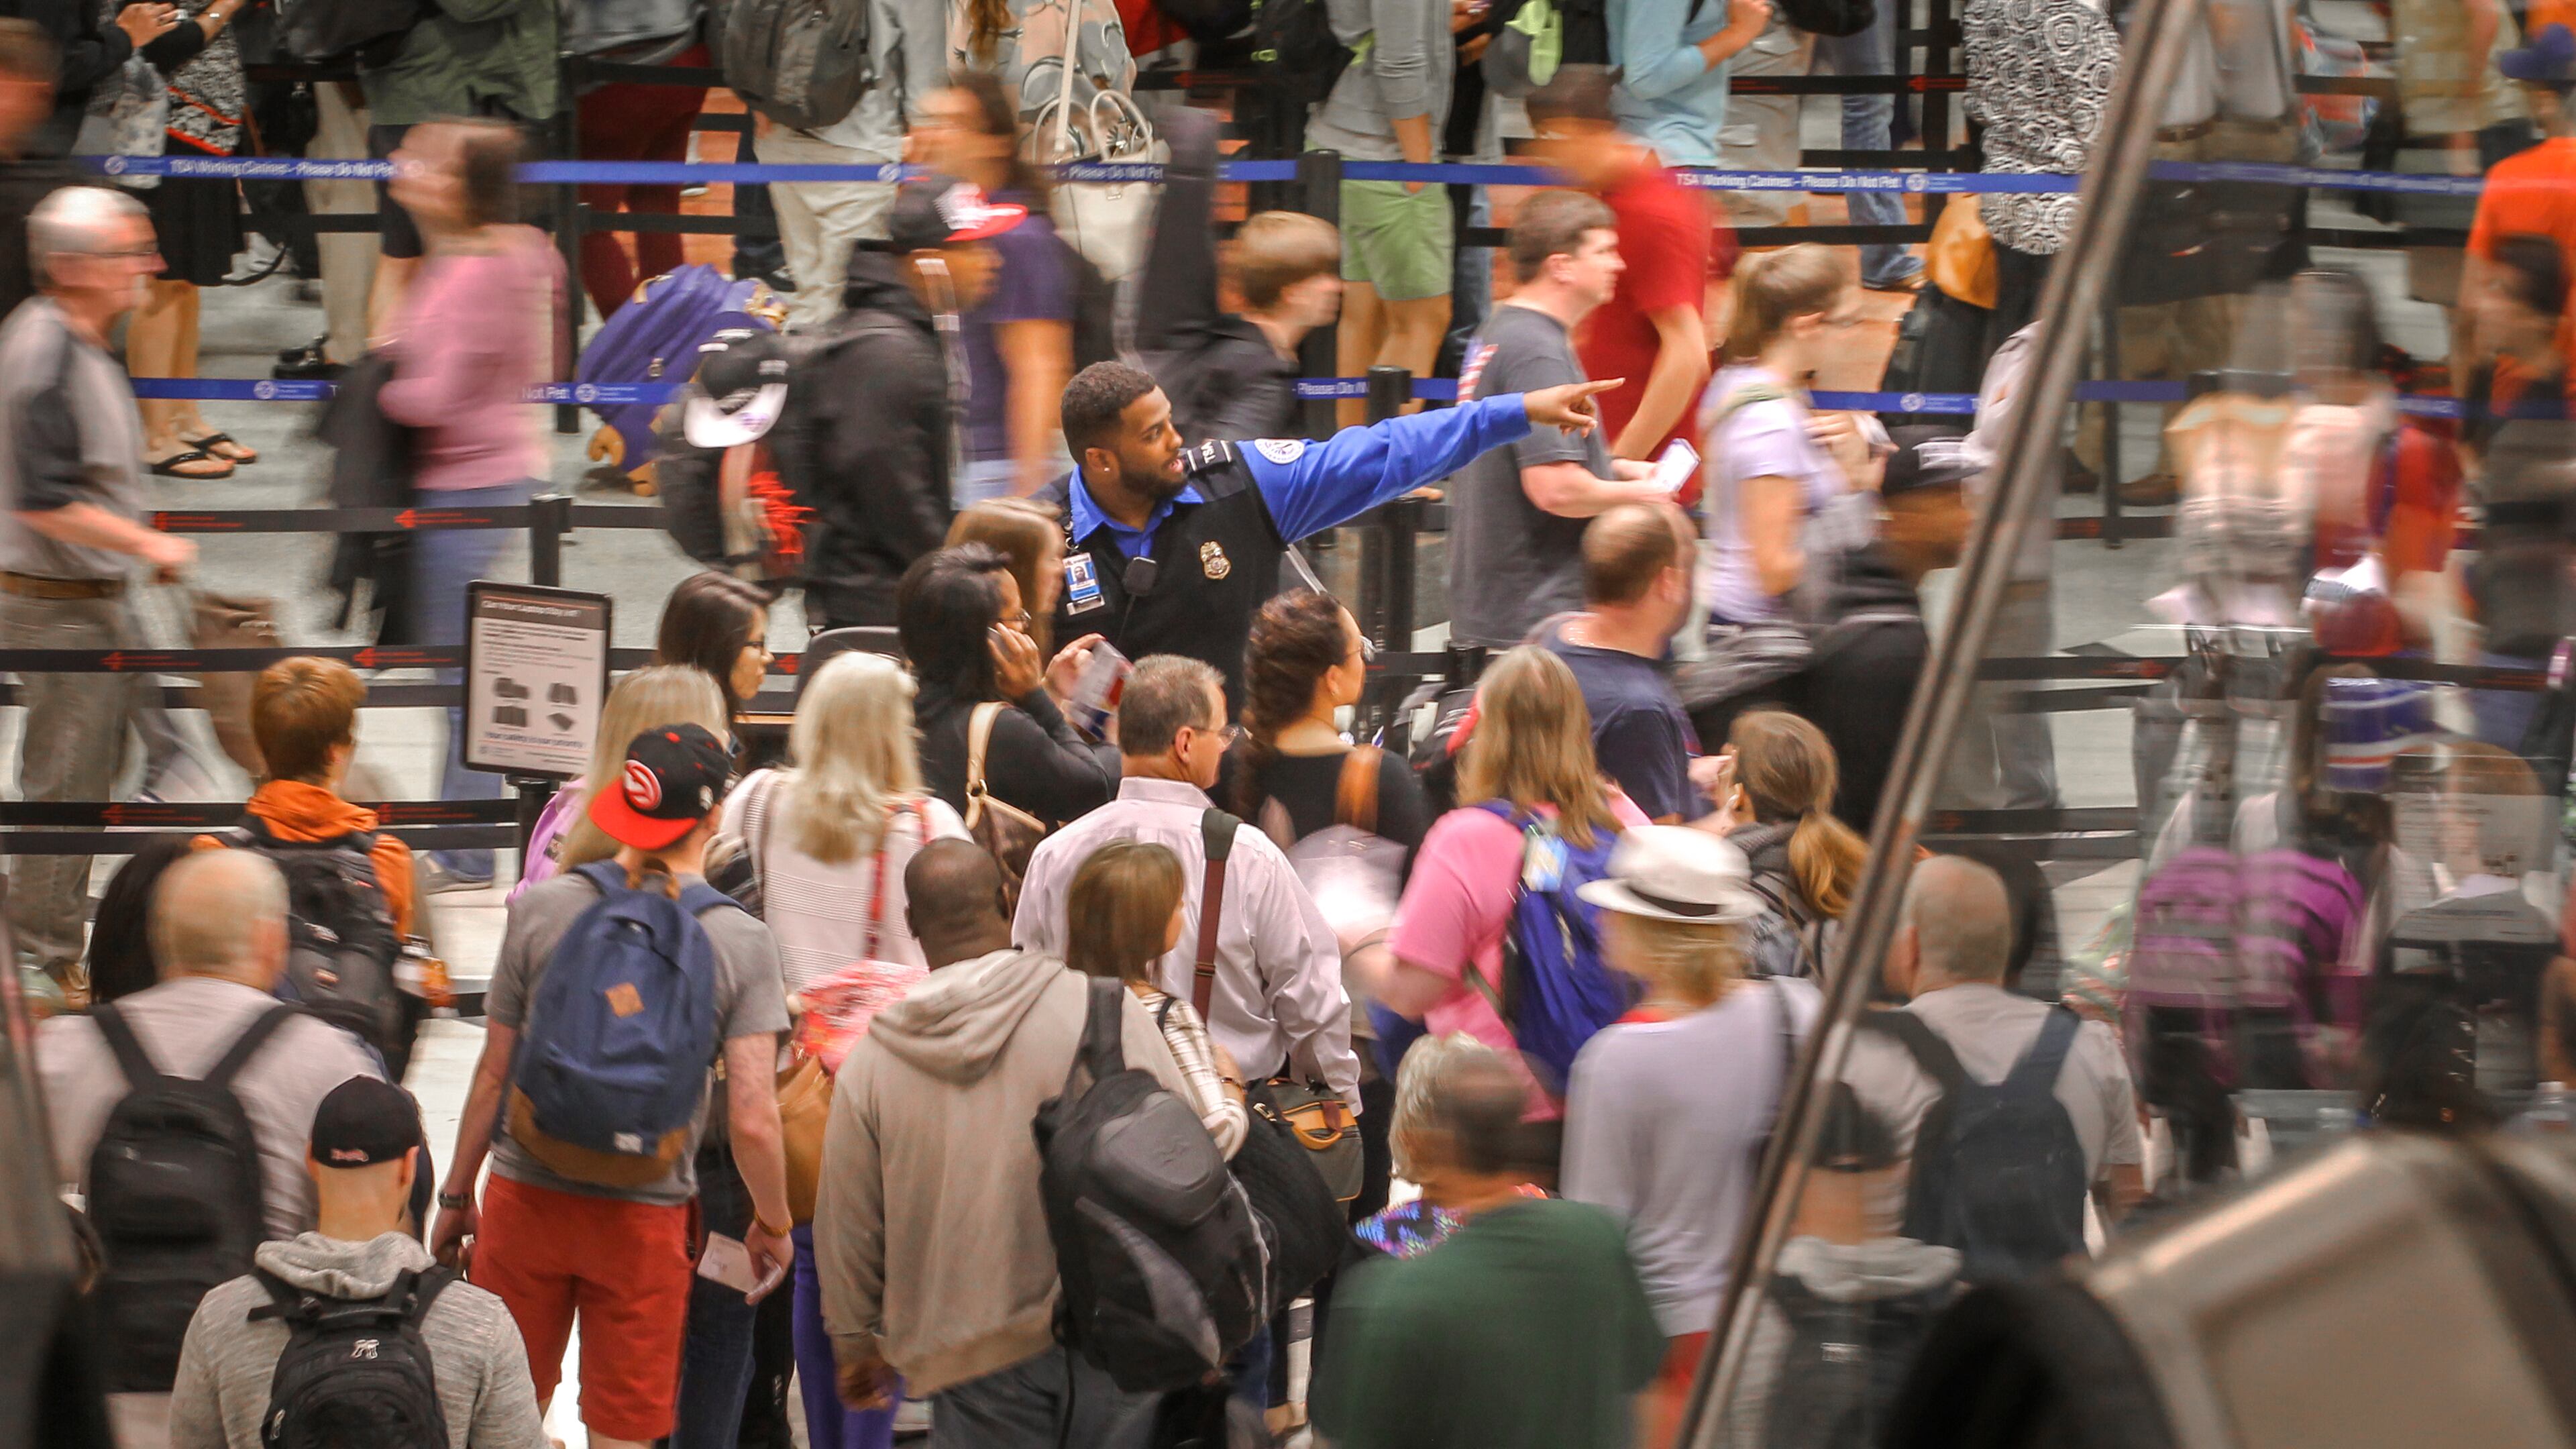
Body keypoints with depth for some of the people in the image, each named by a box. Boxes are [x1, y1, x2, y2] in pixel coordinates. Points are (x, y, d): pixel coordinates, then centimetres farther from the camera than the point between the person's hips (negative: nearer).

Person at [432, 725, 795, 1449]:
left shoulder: (539, 910, -5)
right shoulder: (742, 944, -8)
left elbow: (493, 1075, 0)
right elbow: (752, 1120, -12)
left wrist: (456, 1196, 12)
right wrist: (773, 1225, 4)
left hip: (527, 1198, 1)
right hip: (646, 1217, -1)